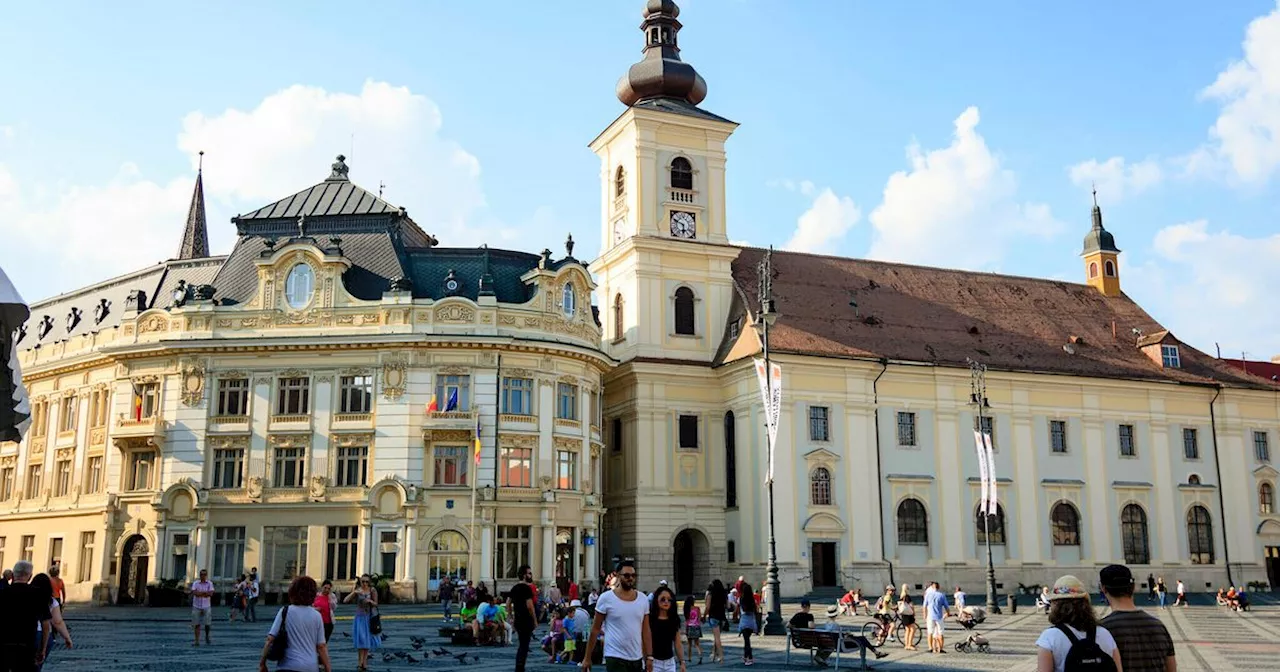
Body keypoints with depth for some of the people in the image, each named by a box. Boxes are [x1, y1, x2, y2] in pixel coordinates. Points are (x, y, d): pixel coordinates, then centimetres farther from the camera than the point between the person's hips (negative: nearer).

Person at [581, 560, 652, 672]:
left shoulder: (643, 600, 6)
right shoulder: (606, 598, -7)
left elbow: (645, 631, 9)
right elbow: (595, 630, -3)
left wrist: (649, 656, 3)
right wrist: (587, 657, -2)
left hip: (637, 659, 5)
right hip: (615, 658, -5)